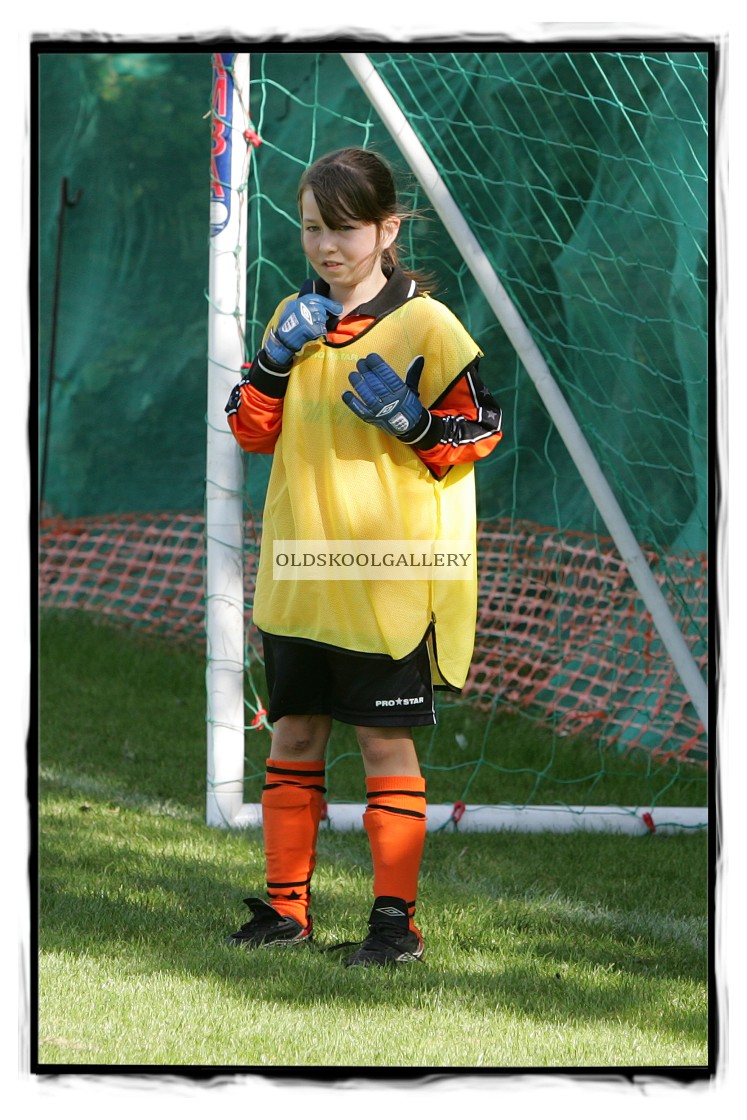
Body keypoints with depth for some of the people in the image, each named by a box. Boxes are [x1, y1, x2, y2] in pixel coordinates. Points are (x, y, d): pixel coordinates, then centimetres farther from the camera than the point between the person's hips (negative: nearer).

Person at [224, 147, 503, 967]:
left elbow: (481, 430, -5)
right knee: (293, 734, 10)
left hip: (388, 580, -5)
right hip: (298, 577, 5)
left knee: (385, 740, -1)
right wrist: (275, 361, -6)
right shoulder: (296, 320, 10)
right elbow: (251, 432, 9)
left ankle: (396, 918, 5)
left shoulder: (424, 326, -7)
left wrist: (412, 422, -21)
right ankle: (286, 906, 19)